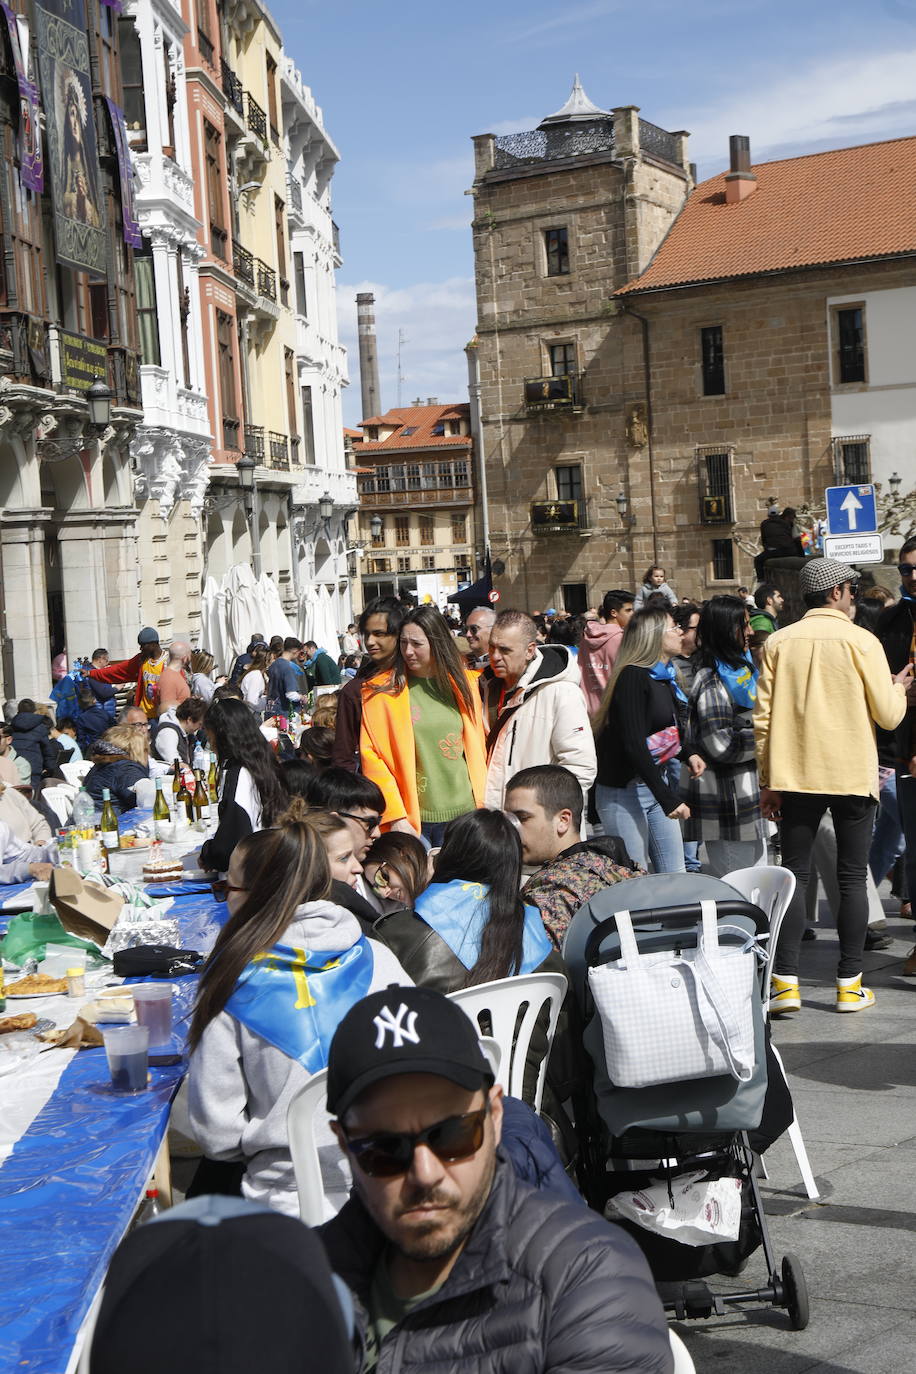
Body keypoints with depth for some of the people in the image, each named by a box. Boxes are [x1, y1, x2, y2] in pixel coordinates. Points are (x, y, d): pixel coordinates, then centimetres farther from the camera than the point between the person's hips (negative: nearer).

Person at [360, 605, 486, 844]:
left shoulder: (463, 683, 7)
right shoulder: (382, 692, -4)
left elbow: (477, 746, 12)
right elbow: (371, 757, -6)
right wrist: (396, 817, -12)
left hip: (463, 815, 3)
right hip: (411, 820, -3)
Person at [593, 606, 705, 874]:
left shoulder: (666, 677, 10)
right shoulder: (633, 677, -17)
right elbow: (633, 744, -23)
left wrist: (687, 755, 6)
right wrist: (668, 798, -26)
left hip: (658, 782, 9)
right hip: (624, 790, -9)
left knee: (675, 877, 9)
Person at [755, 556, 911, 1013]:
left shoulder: (778, 642, 2)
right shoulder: (861, 641, -6)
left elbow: (763, 717, 1)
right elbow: (889, 716, -4)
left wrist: (768, 779, 8)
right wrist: (899, 686, 17)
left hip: (795, 775, 2)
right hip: (852, 777, -2)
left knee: (794, 876, 6)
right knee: (852, 878, 6)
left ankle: (785, 982, 1)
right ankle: (849, 984, 9)